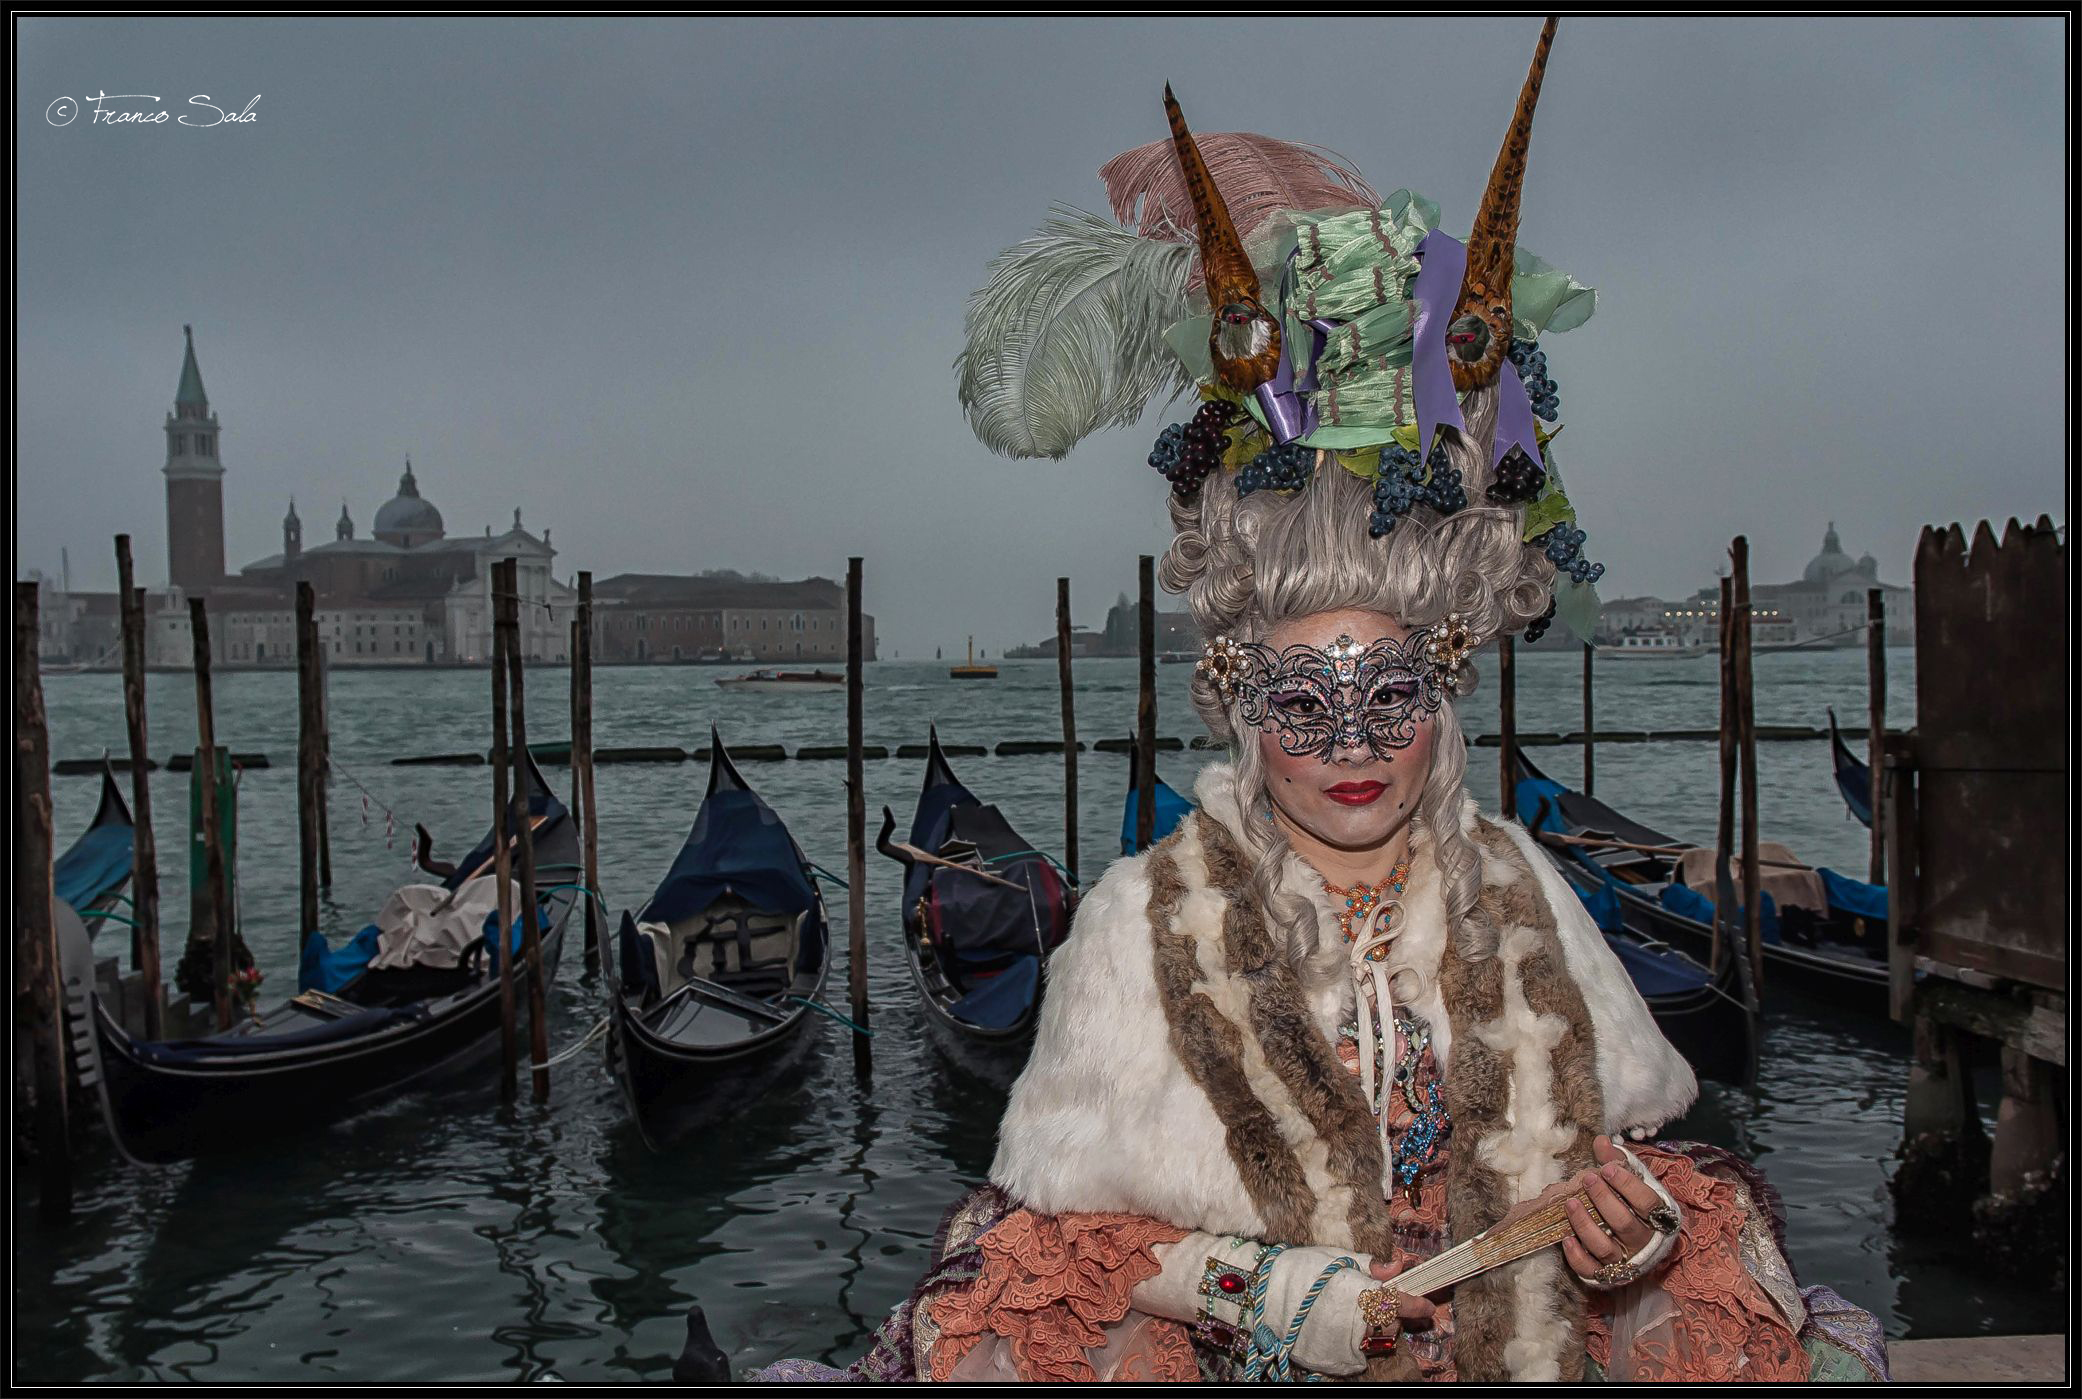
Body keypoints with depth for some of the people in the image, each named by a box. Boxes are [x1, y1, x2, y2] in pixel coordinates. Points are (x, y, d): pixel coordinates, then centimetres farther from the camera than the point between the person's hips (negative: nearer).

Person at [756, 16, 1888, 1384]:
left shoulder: (1515, 887, 3)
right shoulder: (1149, 916, -7)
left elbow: (1634, 1132, 10)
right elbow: (1059, 1230, -7)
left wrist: (1631, 1210, -10)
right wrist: (1261, 1291, -18)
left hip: (1517, 1346, 2)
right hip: (1234, 1363, -2)